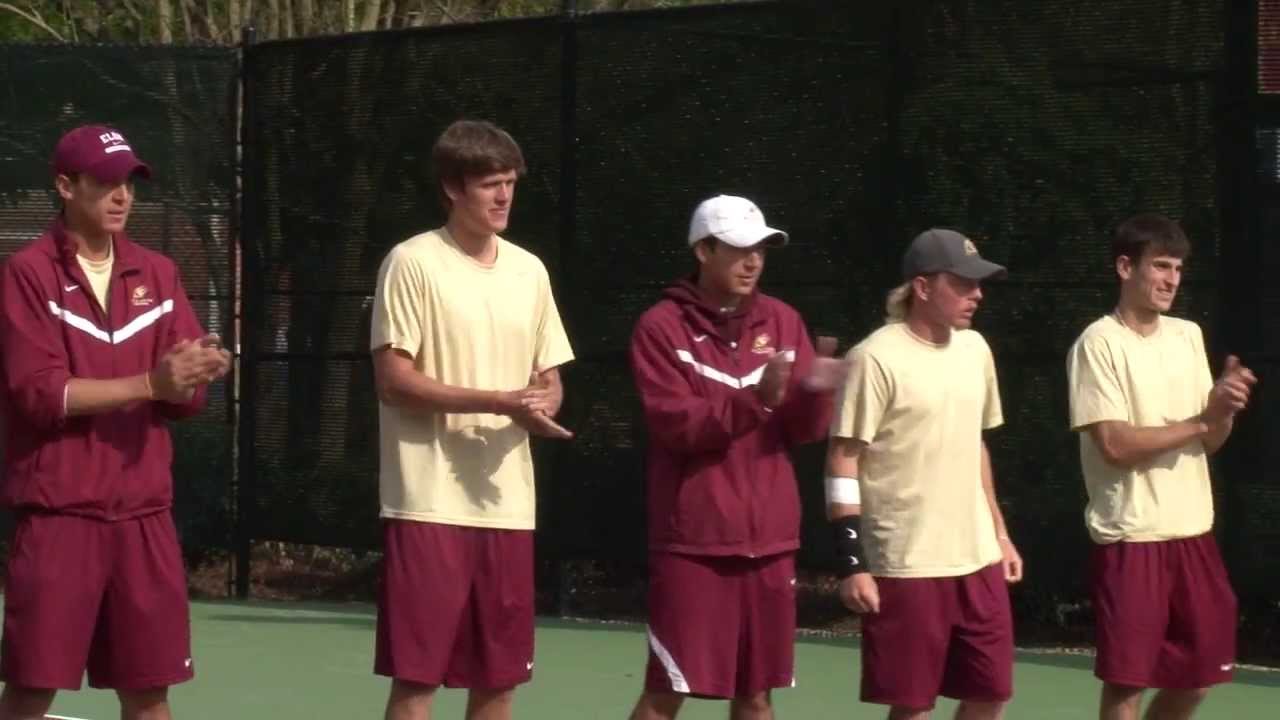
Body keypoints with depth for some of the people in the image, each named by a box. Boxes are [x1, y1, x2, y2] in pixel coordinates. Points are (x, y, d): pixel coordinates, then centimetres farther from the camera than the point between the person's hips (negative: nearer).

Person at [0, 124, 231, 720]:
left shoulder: (158, 274, 11)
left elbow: (184, 398, 8)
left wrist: (198, 374, -16)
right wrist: (150, 384, -22)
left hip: (143, 513, 5)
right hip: (57, 511, -5)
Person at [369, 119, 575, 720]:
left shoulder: (529, 270, 13)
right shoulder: (412, 262, -6)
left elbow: (549, 378, 18)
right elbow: (393, 379, -12)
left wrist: (542, 406, -7)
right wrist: (499, 402, -19)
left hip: (508, 504, 6)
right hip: (430, 501, -6)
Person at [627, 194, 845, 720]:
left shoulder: (783, 322, 9)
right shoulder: (661, 327, -5)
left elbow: (803, 431, 5)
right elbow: (677, 425, -16)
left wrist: (813, 392, -18)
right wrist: (757, 399, -28)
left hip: (769, 537, 5)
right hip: (693, 539, -5)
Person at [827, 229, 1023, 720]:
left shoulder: (974, 349, 9)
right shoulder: (877, 357, -12)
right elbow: (843, 462, -12)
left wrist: (999, 533, 19)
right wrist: (851, 562, -17)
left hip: (978, 558, 7)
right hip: (905, 565, -7)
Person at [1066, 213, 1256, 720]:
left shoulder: (1189, 336, 11)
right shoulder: (1099, 343, -10)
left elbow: (1209, 442, 10)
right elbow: (1115, 445, -18)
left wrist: (1224, 410, -11)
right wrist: (1201, 420, -15)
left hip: (1193, 531, 7)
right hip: (1130, 536, -7)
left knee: (1195, 675, 12)